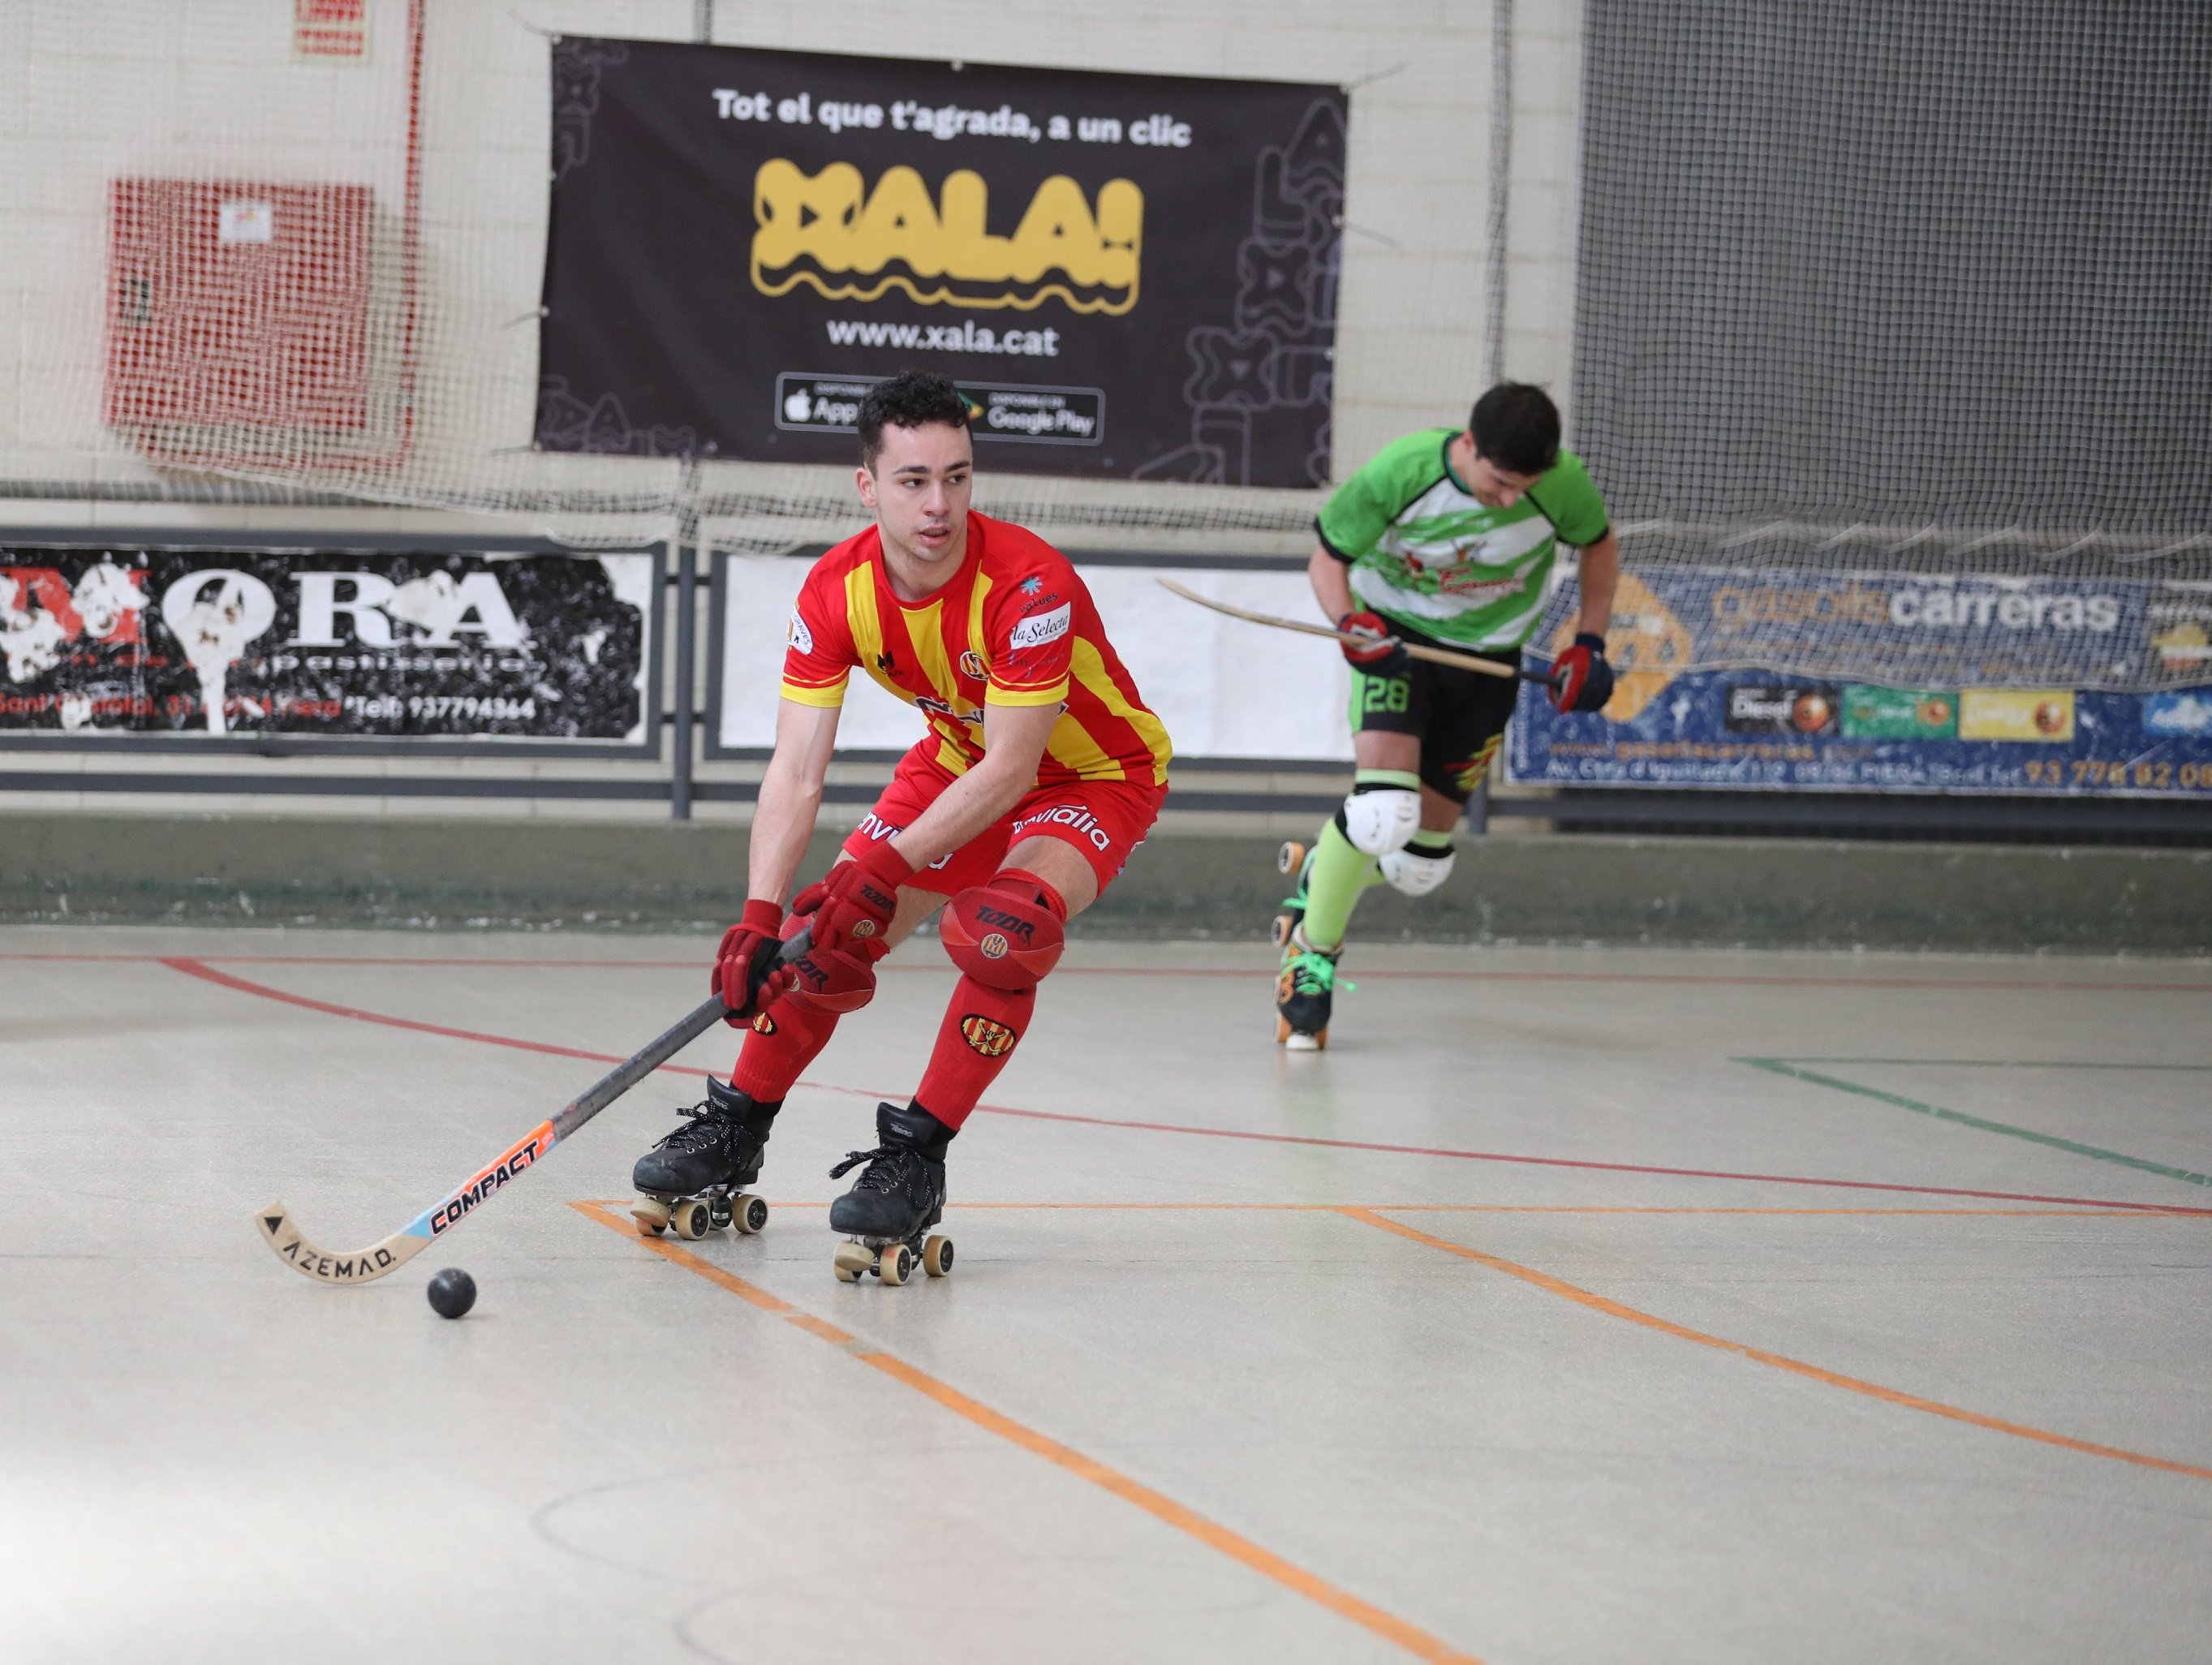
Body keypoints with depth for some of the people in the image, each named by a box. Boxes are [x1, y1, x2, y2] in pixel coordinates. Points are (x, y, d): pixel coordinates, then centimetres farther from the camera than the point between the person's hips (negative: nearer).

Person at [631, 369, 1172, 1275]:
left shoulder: (1027, 584, -35)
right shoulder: (837, 589, -19)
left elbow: (1010, 770, -32)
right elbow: (796, 769, -20)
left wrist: (883, 868, -38)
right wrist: (760, 915, -32)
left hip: (1095, 775, -6)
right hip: (959, 760, 6)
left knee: (1000, 928, -31)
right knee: (830, 936, 1)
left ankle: (917, 1158, -18)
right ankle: (736, 1130, 24)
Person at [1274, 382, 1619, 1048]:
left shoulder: (1563, 484, -20)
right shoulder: (1397, 473, -25)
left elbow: (1599, 545, 3)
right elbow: (1327, 558, -10)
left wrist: (1588, 644, -3)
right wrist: (1351, 625, -28)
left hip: (1488, 656, 3)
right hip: (1395, 637, -3)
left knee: (1420, 863, 4)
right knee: (1385, 811, -26)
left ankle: (1319, 874, 37)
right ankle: (1314, 952, -2)